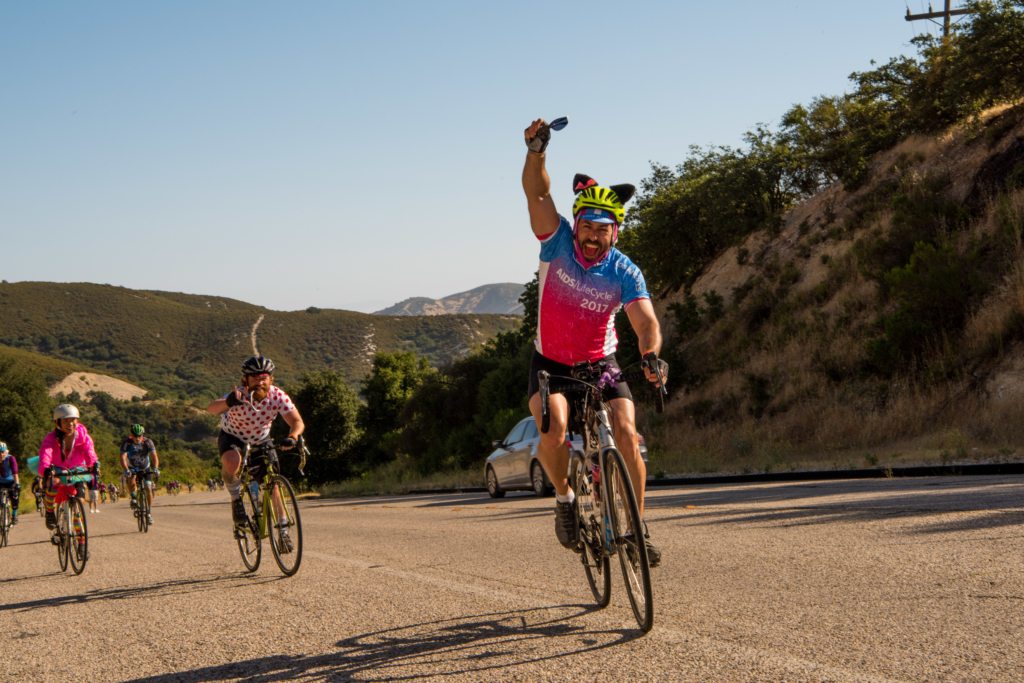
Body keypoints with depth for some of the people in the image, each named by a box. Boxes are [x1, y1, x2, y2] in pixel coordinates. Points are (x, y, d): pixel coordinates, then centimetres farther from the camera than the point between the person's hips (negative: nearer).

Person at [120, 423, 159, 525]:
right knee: (131, 480, -33)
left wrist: (155, 468, -47)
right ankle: (133, 498, -9)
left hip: (145, 468, 1)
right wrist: (126, 470, -51)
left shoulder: (148, 442, -22)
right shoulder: (127, 442, -25)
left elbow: (154, 456, -30)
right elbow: (123, 457, -34)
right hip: (132, 468, -1)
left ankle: (149, 513, 4)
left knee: (148, 489, -10)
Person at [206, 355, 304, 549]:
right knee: (232, 462, -35)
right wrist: (227, 403, -74)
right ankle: (236, 497, -8)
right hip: (232, 437, -3)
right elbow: (211, 408, -51)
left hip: (261, 440, 3)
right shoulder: (238, 396, -34)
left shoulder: (278, 396, -26)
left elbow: (297, 421, -30)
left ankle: (283, 528, 11)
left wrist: (293, 437, -53)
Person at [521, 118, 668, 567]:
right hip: (551, 362, -1)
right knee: (555, 429, -29)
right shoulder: (558, 243, -14)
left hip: (600, 364, 1)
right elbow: (537, 193, -27)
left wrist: (651, 355, -46)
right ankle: (564, 498, -1)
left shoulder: (624, 272, -14)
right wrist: (537, 150, -45)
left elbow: (646, 321, -24)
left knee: (626, 432, -19)